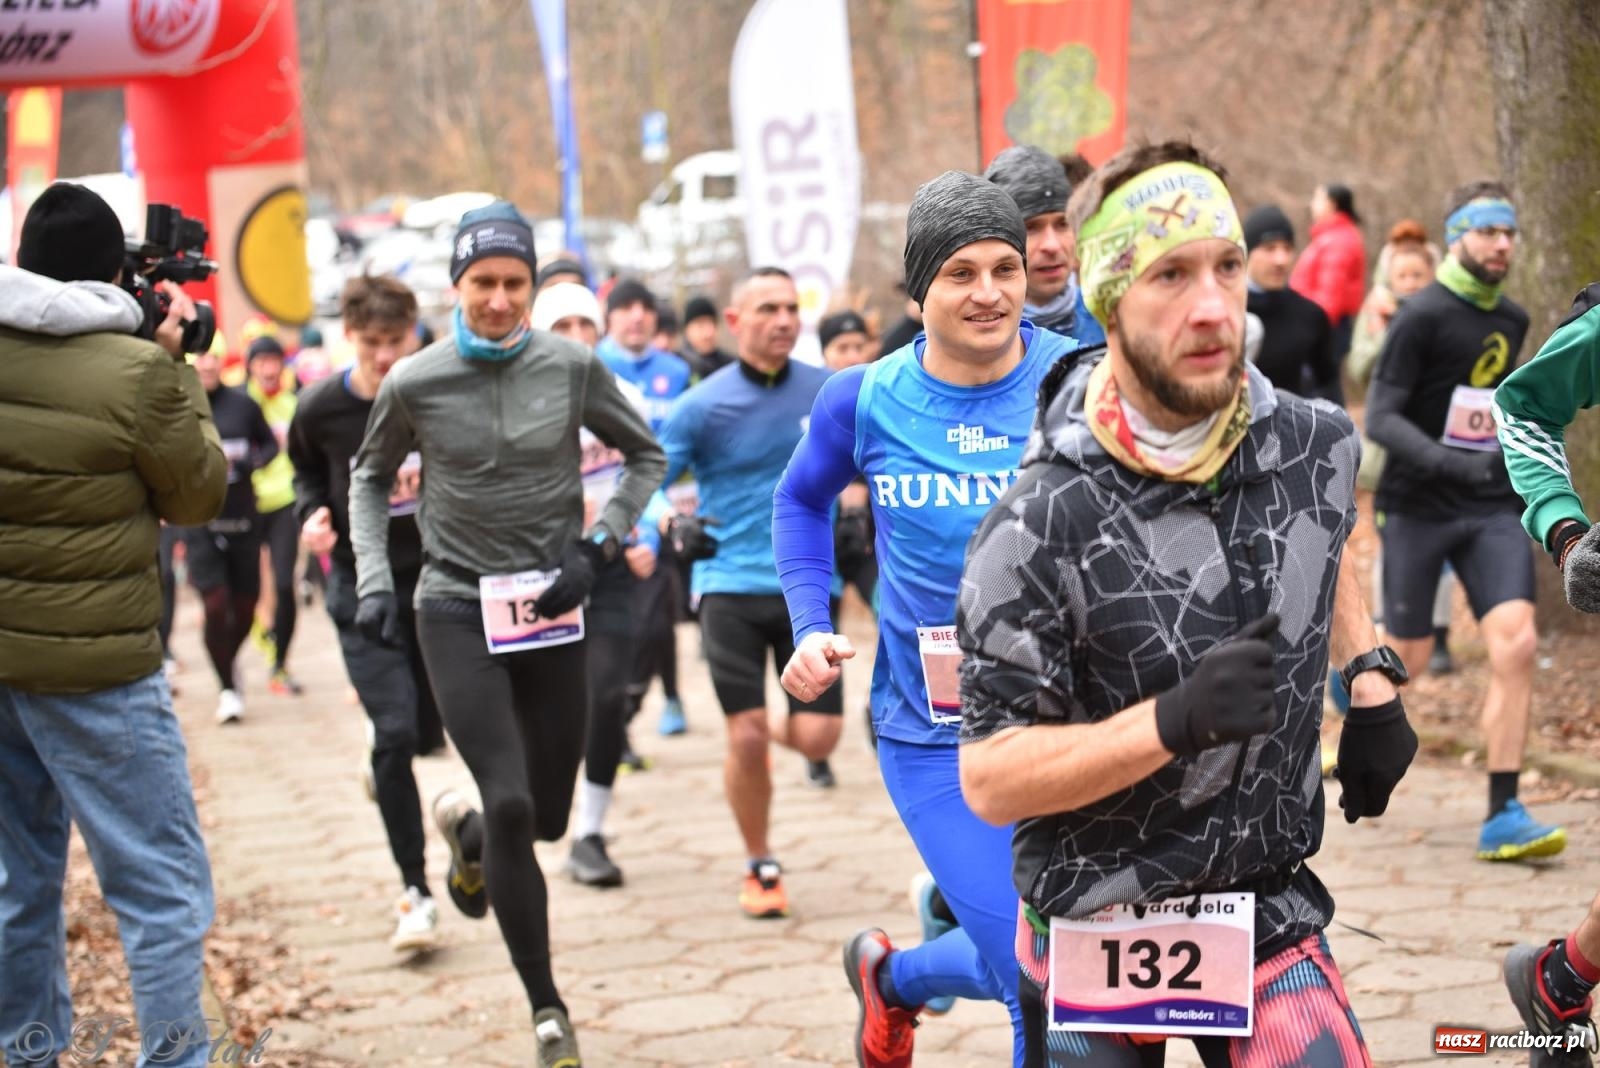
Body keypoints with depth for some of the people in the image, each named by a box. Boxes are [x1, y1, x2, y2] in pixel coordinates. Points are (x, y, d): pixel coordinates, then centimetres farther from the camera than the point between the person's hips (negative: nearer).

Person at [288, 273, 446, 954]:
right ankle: (415, 891, -3)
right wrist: (311, 513, -6)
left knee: (429, 732, 9)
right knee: (394, 731, -12)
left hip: (438, 577, 1)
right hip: (363, 585, -1)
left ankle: (385, 770, 47)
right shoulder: (320, 408, -8)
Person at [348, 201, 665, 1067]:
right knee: (511, 805, -14)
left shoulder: (572, 368, -4)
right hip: (458, 612, -2)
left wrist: (597, 549, -3)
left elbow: (645, 457, 9)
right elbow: (371, 478, 13)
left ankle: (467, 834, 46)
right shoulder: (414, 384, -5)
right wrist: (373, 579, 2)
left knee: (546, 816, 8)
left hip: (552, 613, 2)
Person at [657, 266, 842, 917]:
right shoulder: (703, 406, -5)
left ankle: (788, 738, 32)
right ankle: (760, 868, 16)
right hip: (730, 586, -2)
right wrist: (671, 525, -21)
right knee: (746, 735, -5)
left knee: (817, 735, -7)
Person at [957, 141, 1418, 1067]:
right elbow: (990, 780, -18)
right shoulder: (1042, 527, -19)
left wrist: (1372, 677, 8)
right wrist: (1176, 720, -29)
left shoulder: (1321, 445, -4)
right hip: (1096, 934, -3)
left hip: (1270, 918, 3)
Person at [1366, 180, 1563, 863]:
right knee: (1408, 661, 3)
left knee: (1516, 645, -14)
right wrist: (1449, 462, -28)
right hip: (1417, 508, -4)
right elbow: (1380, 417, -16)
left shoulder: (1512, 321, 10)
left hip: (1492, 509, 4)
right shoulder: (1422, 316, -10)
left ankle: (1502, 817, -11)